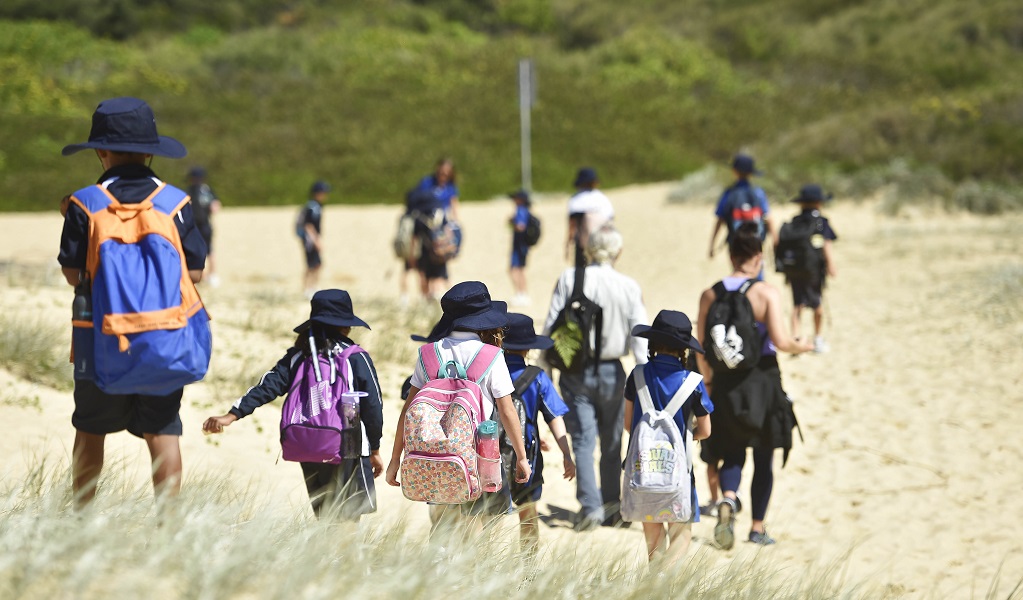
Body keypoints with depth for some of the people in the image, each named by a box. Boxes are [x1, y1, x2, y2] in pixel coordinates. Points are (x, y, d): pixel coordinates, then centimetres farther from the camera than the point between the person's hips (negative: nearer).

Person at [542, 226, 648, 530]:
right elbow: (639, 337, -6)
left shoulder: (569, 279, -7)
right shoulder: (629, 287, -7)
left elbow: (551, 327, -5)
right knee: (612, 444, 15)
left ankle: (590, 505, -17)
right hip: (612, 371, 1)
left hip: (575, 370, -1)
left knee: (582, 440, -2)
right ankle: (611, 506, 25)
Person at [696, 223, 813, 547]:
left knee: (731, 452, 14)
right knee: (763, 457, 11)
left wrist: (708, 381, 16)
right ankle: (758, 527, 15)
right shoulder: (766, 292, -11)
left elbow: (702, 347, 1)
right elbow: (780, 341, -19)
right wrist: (803, 347, 2)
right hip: (762, 380, -2)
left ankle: (727, 499, -16)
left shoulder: (710, 295, -2)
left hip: (726, 381, 2)